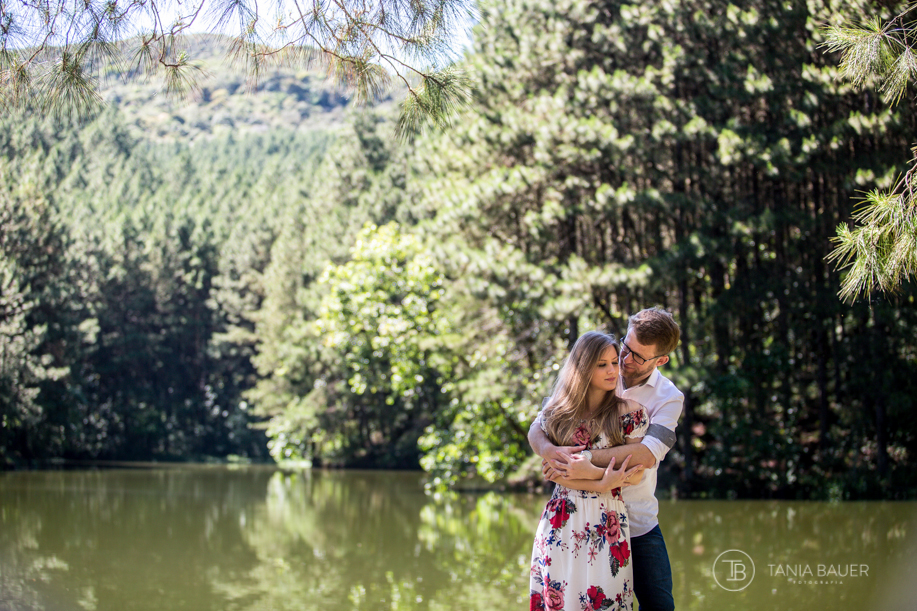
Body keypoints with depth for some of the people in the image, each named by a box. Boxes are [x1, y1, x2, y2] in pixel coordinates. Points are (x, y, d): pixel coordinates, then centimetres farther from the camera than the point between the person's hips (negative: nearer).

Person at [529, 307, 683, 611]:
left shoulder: (668, 398, -4)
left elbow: (647, 455, -22)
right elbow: (537, 428, -4)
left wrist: (587, 458, -30)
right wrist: (550, 450, -28)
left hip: (639, 521, 0)